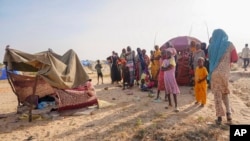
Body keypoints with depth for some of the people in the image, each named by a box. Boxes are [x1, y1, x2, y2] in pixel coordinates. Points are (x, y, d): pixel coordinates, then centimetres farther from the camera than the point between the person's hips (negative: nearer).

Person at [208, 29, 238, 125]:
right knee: (225, 93, 19)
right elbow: (235, 59, 1)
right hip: (225, 72, 0)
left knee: (217, 94, 5)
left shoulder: (211, 46, 4)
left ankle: (219, 117, 6)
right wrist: (228, 60, 17)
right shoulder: (229, 45, 0)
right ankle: (228, 113, 9)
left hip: (214, 72, 0)